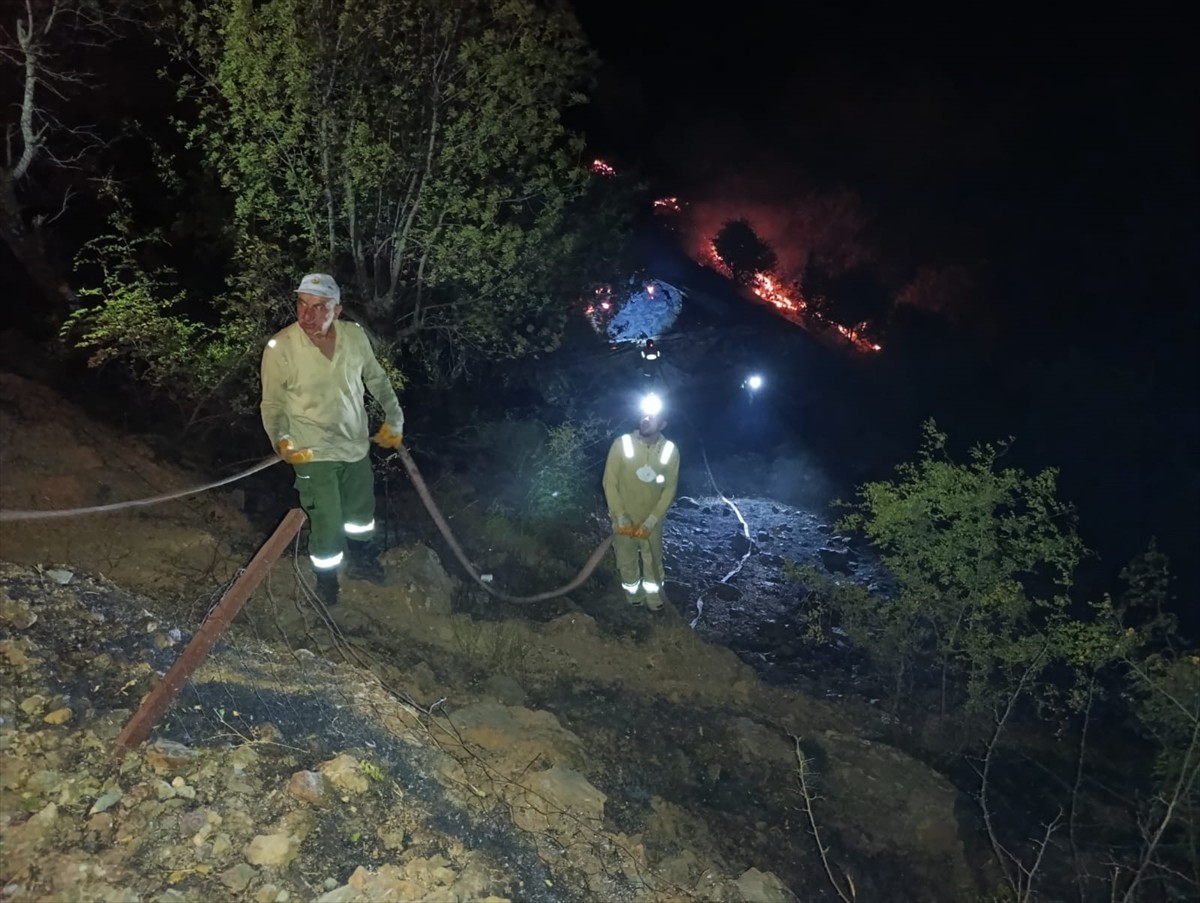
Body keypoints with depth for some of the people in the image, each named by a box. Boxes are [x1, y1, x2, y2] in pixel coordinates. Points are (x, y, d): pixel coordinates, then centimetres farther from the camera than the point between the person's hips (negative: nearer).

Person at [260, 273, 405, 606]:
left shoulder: (355, 335, -12)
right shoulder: (280, 347, -22)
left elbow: (377, 379, 5)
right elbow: (272, 404, -11)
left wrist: (394, 418, 7)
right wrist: (281, 440, -26)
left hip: (357, 446, 5)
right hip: (314, 454, -4)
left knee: (361, 510, 24)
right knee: (327, 525, 3)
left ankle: (359, 560, 52)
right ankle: (326, 579, 33)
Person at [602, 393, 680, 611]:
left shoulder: (669, 450, -15)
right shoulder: (622, 444, -20)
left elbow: (669, 489, -9)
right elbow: (610, 483, -14)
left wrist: (649, 523, -14)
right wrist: (622, 520, -16)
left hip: (652, 521, 1)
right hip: (625, 520, -1)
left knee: (653, 562, 19)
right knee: (627, 562, 18)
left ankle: (653, 598, 45)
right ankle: (633, 595, 46)